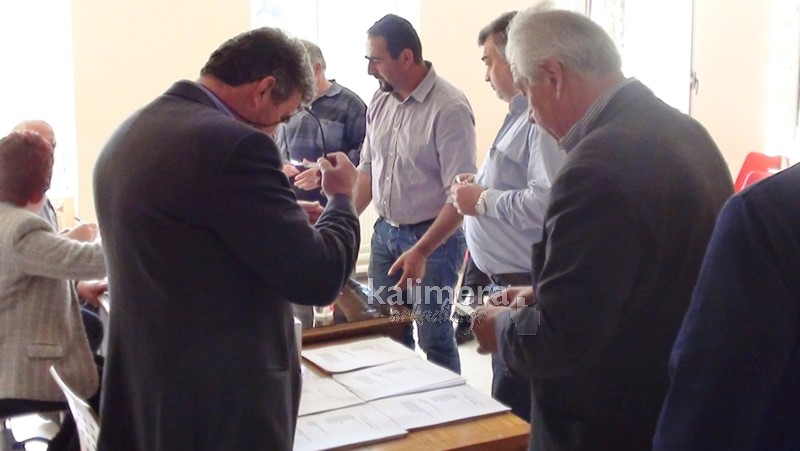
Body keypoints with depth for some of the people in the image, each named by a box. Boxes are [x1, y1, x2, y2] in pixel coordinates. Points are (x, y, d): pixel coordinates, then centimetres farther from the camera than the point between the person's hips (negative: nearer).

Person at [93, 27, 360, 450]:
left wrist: (286, 218, 17)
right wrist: (341, 197, -1)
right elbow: (318, 278, -19)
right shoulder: (233, 145, -21)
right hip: (221, 405, -8)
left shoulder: (127, 134, 7)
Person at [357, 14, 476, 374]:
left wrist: (421, 252, -24)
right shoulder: (380, 100, 2)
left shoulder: (449, 107, -19)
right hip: (384, 231, 7)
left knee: (434, 337, 4)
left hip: (433, 237, -7)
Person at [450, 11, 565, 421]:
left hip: (522, 290, -11)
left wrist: (482, 200, -18)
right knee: (507, 406, 21)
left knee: (514, 416, 1)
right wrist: (483, 188, 8)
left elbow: (546, 202, -31)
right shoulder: (522, 114, 14)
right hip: (504, 283, 11)